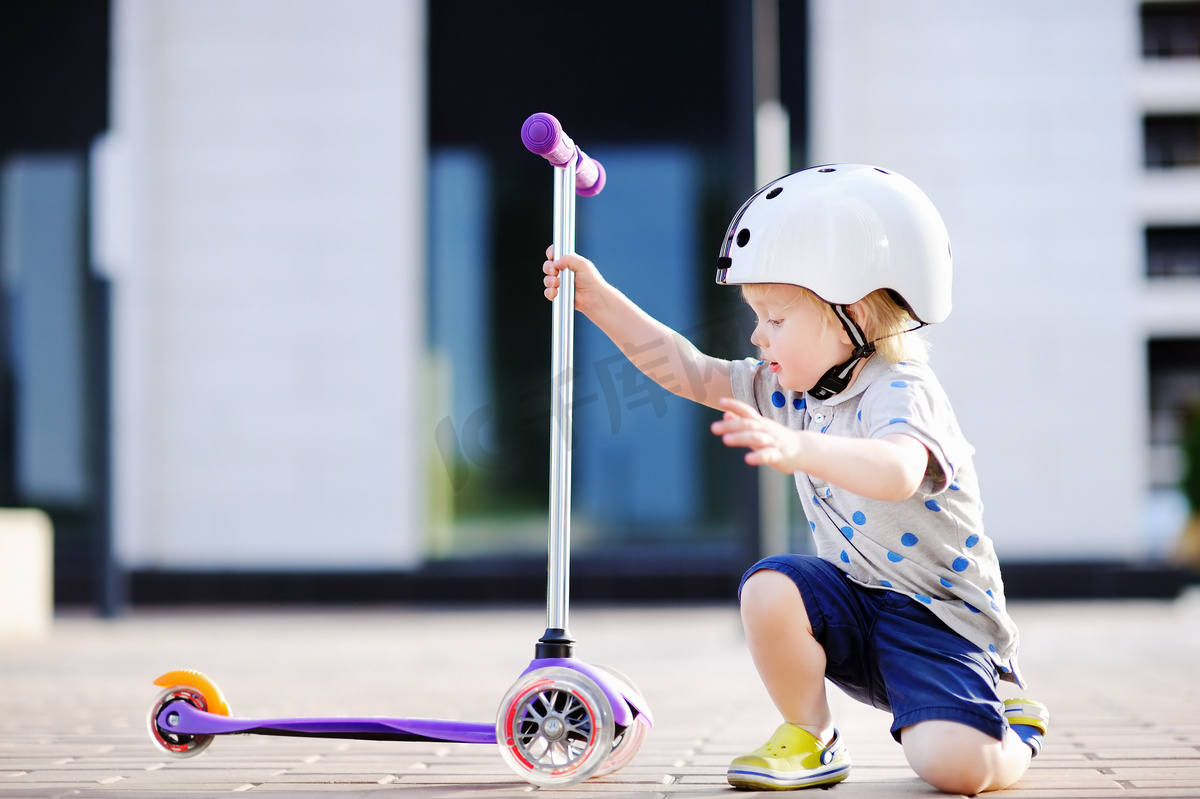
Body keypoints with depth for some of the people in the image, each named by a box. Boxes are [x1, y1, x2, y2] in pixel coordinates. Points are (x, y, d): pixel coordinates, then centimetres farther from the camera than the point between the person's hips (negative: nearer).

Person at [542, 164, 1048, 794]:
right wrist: (600, 299, 2)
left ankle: (1013, 726, 10)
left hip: (943, 620, -7)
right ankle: (810, 738, -2)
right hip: (857, 604, 7)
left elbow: (896, 472, -46)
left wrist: (798, 449, -63)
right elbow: (691, 372, 7)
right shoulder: (794, 389, 2)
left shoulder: (901, 394, -23)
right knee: (769, 590, -23)